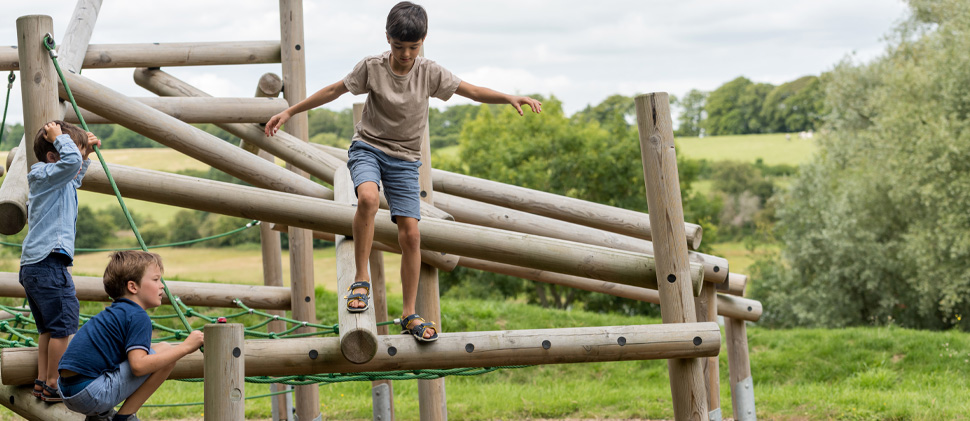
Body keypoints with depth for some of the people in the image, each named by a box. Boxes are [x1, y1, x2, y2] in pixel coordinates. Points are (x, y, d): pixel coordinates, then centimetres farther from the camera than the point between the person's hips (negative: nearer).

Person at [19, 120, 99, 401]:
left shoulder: (60, 182, 19)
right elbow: (70, 162, -31)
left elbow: (76, 174, 41)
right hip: (48, 264, -11)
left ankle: (42, 382, 18)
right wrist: (59, 137, -15)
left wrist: (86, 152, 26)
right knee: (64, 323, -8)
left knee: (49, 327, 15)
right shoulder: (47, 176, -10)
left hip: (32, 265, 11)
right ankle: (54, 385, -5)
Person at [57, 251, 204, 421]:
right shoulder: (138, 316, -8)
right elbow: (138, 366, -21)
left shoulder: (113, 312, 21)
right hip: (92, 394, -10)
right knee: (165, 352, -6)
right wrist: (185, 347, -15)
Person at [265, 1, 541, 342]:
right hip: (367, 147, -2)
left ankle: (410, 315, 5)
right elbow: (334, 90, 2)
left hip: (404, 160, 2)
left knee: (410, 233, -6)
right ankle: (361, 280, -21)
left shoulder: (430, 73, -6)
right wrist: (290, 112, 3)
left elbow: (473, 91, -5)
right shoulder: (371, 68, -8)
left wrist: (511, 98, -21)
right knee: (367, 197, -35)